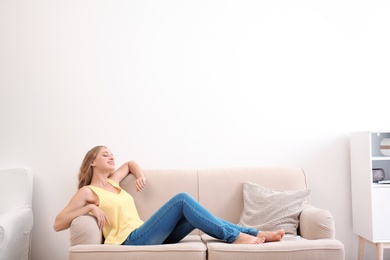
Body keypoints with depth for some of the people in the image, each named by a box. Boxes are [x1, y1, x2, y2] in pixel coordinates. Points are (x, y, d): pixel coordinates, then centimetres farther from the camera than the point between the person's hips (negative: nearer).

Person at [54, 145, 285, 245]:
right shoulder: (87, 192, 3)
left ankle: (252, 233, -13)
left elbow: (131, 163, 41)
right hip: (130, 241, -8)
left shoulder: (112, 181, 24)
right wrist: (90, 208, -13)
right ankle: (235, 236, -21)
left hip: (144, 236, 8)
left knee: (195, 215, -12)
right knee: (182, 199, -21)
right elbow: (57, 224, -3)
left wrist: (140, 176, 19)